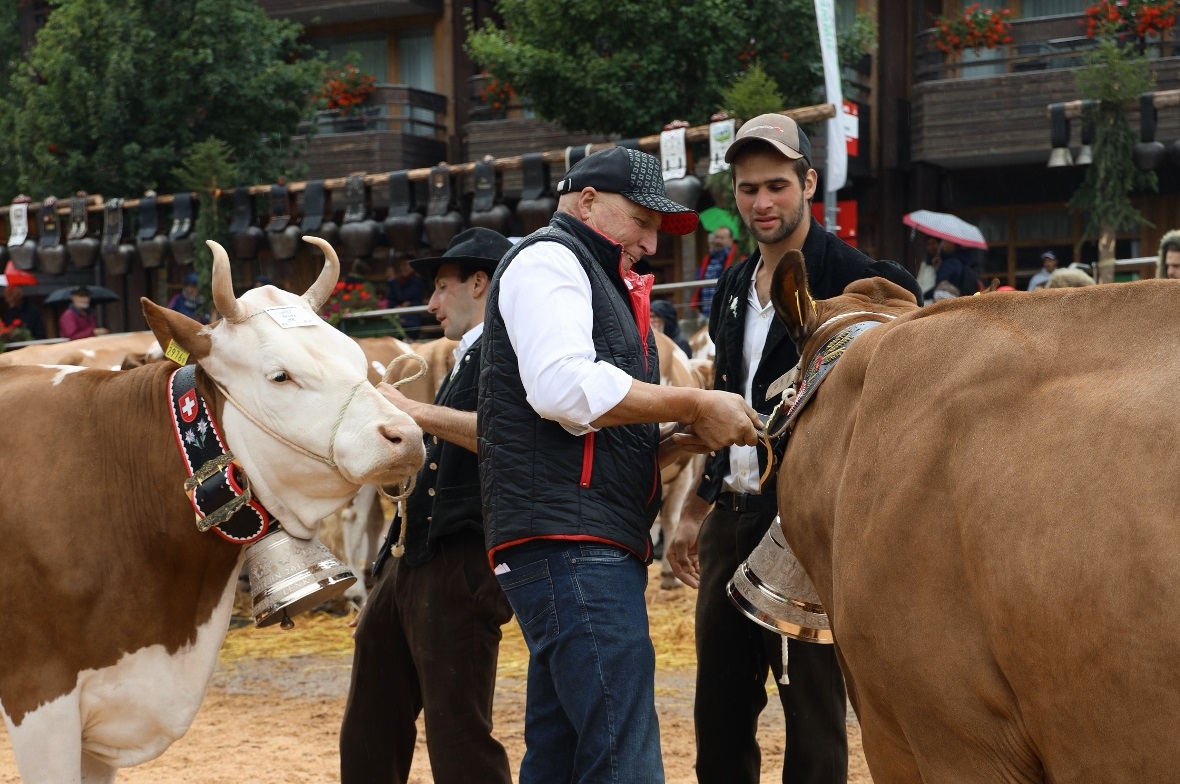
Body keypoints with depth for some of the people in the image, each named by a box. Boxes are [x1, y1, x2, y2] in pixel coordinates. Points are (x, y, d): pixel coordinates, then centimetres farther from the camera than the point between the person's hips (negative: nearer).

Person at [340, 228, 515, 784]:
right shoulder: (467, 360, 24)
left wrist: (418, 413, -26)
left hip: (459, 564, -10)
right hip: (409, 561, 10)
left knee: (458, 737, -9)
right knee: (368, 737, 15)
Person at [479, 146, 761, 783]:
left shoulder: (600, 285, 30)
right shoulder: (548, 259, -2)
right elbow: (564, 386, -20)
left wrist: (680, 440, 10)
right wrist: (694, 406, -13)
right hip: (568, 540, -11)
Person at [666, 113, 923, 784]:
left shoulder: (851, 279, -9)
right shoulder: (735, 286, 14)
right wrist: (695, 511, 22)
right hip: (731, 521, 7)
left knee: (812, 707, 0)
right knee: (720, 710, 10)